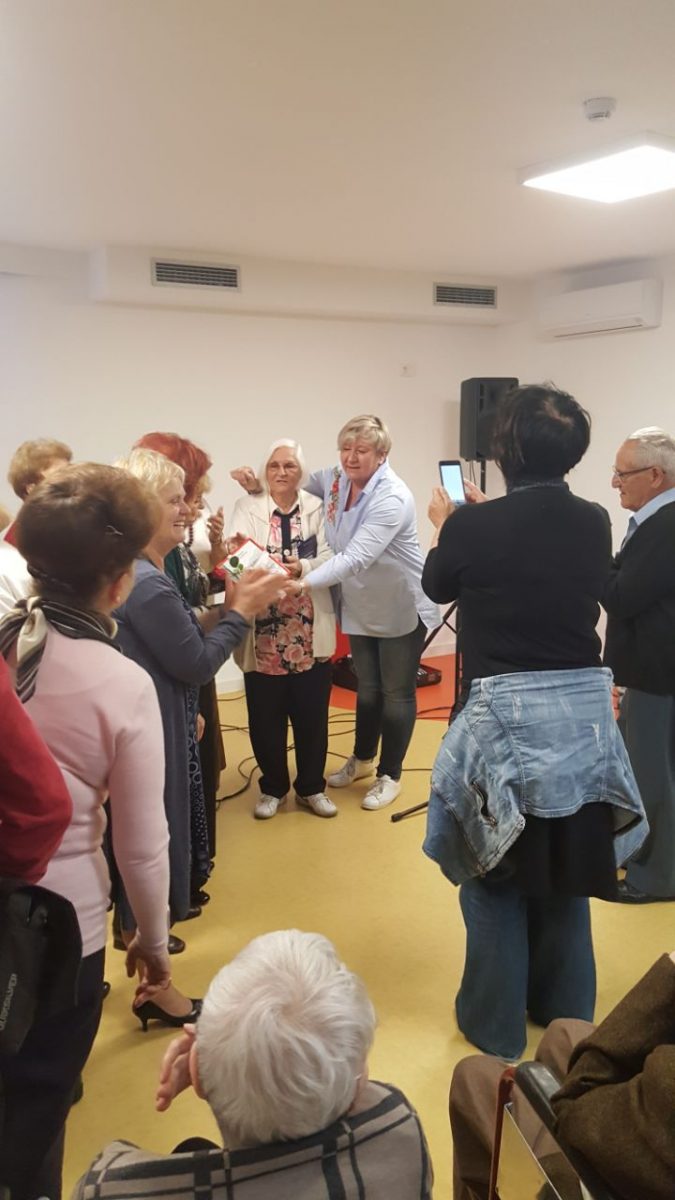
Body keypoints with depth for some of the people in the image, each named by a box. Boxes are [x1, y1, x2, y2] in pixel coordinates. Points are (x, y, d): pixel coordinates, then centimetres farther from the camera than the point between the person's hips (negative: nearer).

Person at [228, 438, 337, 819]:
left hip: (310, 633, 1)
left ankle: (311, 787, 29)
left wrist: (302, 568, -25)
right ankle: (273, 788, 28)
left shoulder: (317, 508, 5)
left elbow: (328, 558, -5)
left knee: (312, 714, 10)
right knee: (266, 716, 7)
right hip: (264, 634, -1)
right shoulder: (247, 507, 3)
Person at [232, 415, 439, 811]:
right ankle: (363, 758, 42)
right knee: (367, 687, 22)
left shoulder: (393, 498, -28)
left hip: (401, 608, -6)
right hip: (361, 607, 6)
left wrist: (305, 583, -49)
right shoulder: (334, 479, -5)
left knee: (397, 692, 8)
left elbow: (356, 557, -38)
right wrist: (259, 482, -12)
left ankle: (390, 776, 24)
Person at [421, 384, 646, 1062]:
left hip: (504, 719, -4)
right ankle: (566, 1014, 41)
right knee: (566, 872, 22)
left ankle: (496, 1026, 30)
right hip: (585, 715, 5)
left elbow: (437, 585, 6)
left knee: (497, 876, 15)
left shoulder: (473, 525, -14)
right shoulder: (595, 525, -2)